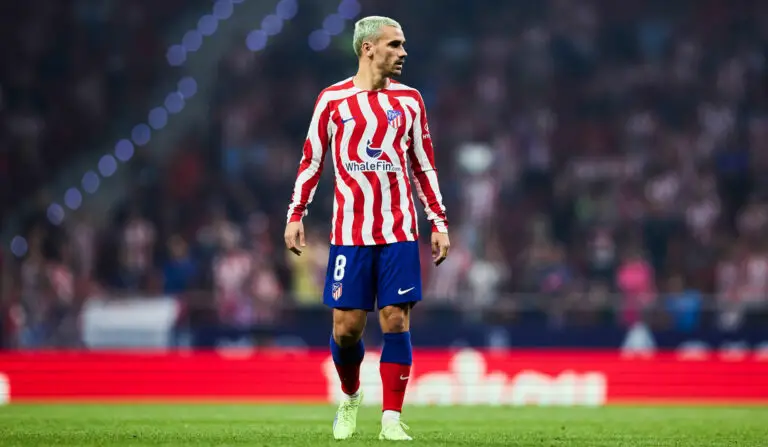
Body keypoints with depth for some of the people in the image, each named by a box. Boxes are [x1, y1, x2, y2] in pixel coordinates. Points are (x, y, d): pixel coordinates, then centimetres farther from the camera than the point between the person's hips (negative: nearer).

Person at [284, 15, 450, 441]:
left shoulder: (409, 100, 8)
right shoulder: (332, 99, 2)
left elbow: (424, 166, 13)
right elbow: (311, 162, 7)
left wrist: (440, 222, 8)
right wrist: (295, 216, 0)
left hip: (398, 231, 1)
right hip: (349, 231, -1)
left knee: (396, 322, -6)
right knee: (346, 326, -1)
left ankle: (391, 419, -2)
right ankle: (350, 397, 26)